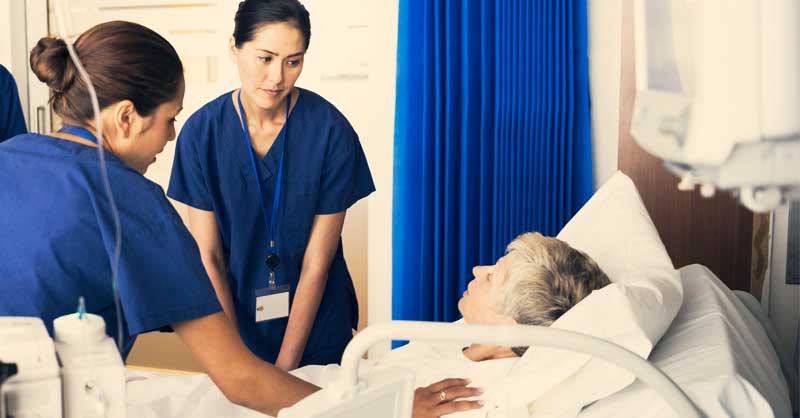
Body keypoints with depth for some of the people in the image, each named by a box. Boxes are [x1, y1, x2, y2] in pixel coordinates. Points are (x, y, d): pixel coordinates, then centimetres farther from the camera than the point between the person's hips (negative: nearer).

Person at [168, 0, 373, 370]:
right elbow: (208, 256, -10)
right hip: (237, 325, 1)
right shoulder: (202, 132, -12)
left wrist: (284, 367, -14)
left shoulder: (331, 131, -17)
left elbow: (316, 263, -14)